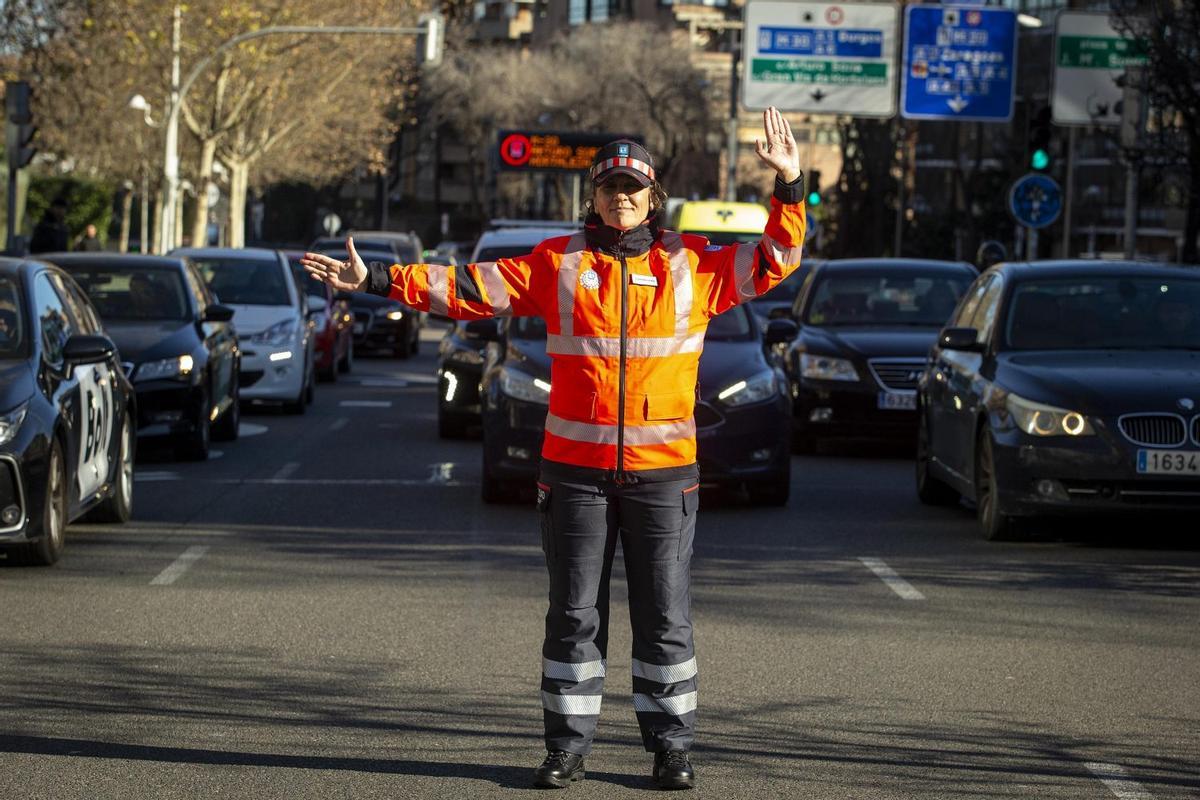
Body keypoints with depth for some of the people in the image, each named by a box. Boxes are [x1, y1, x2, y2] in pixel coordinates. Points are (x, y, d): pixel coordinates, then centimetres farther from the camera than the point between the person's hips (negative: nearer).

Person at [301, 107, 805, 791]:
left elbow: (774, 261, 6)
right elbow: (471, 288, 2)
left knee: (666, 617, 3)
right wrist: (377, 280, -4)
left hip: (663, 472, -1)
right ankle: (568, 746, 13)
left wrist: (789, 186, -6)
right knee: (574, 614, 5)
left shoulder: (692, 265, 5)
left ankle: (672, 746, 12)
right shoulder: (557, 264, 5)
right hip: (576, 470, 1)